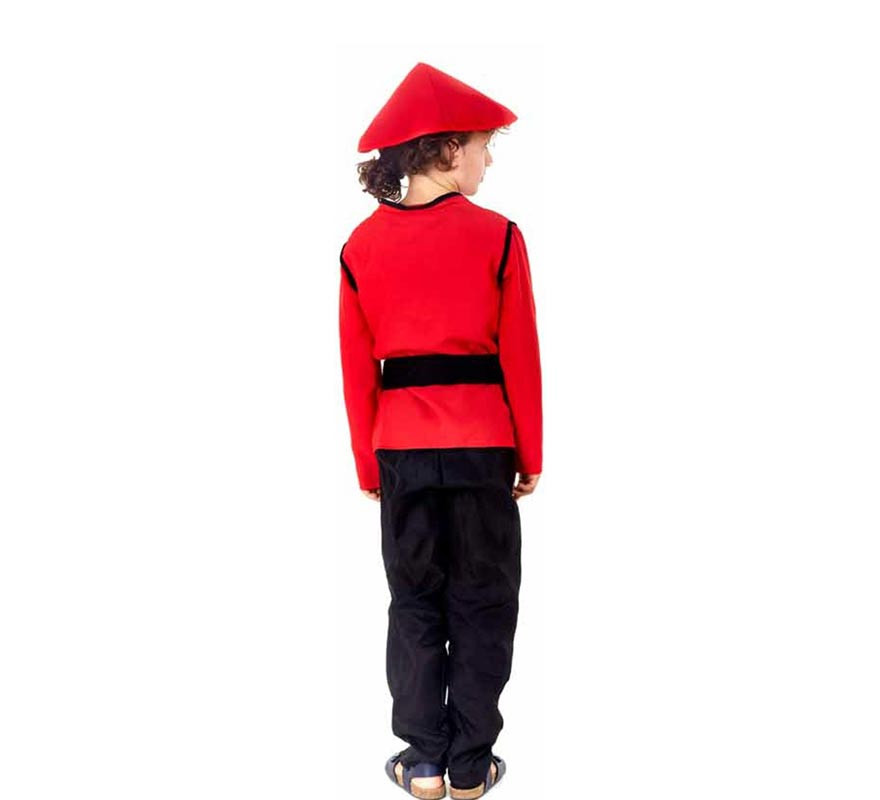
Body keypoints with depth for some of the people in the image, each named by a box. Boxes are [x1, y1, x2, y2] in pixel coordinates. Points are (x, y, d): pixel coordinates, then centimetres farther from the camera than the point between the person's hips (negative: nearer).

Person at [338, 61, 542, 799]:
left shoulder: (361, 246, 0)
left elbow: (357, 367, 2)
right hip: (483, 445, -2)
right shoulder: (497, 236, -8)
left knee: (415, 602, 14)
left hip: (400, 445, 2)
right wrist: (531, 454, 4)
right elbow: (520, 356, -6)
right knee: (481, 606, 10)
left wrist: (367, 463, 11)